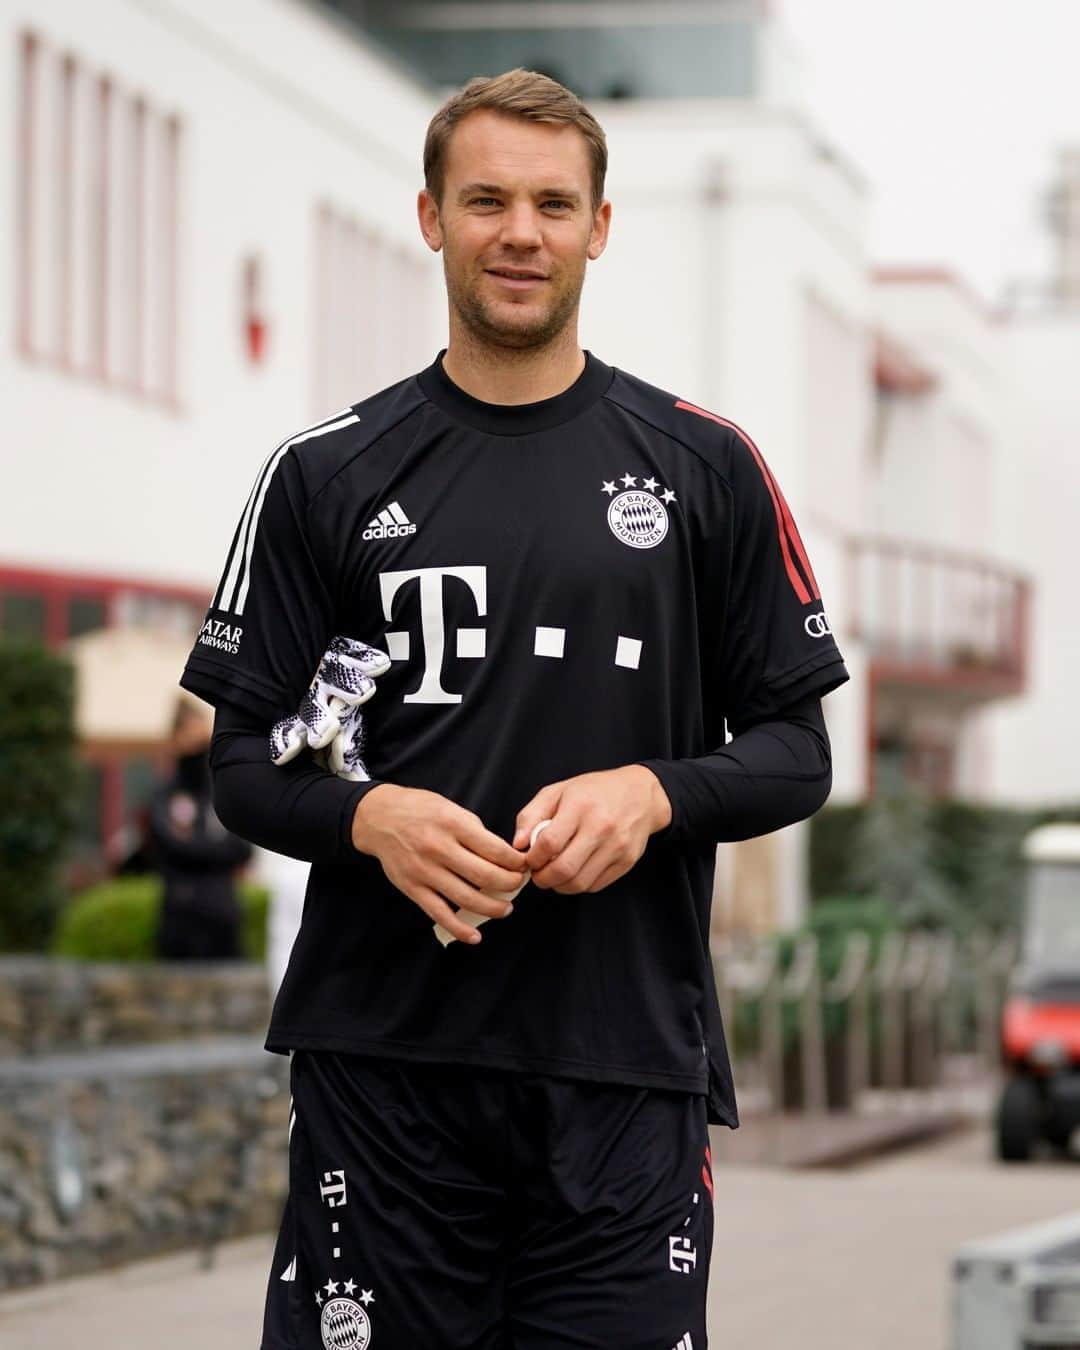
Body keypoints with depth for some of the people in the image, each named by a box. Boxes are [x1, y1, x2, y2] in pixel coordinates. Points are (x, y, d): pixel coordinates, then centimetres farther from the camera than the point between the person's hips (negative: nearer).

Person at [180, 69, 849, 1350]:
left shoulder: (702, 467, 6)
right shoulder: (328, 474, 7)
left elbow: (795, 752, 8)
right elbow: (244, 763, 7)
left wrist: (651, 793, -12)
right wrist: (370, 816, -14)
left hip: (628, 1066, 0)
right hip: (383, 1062, 0)